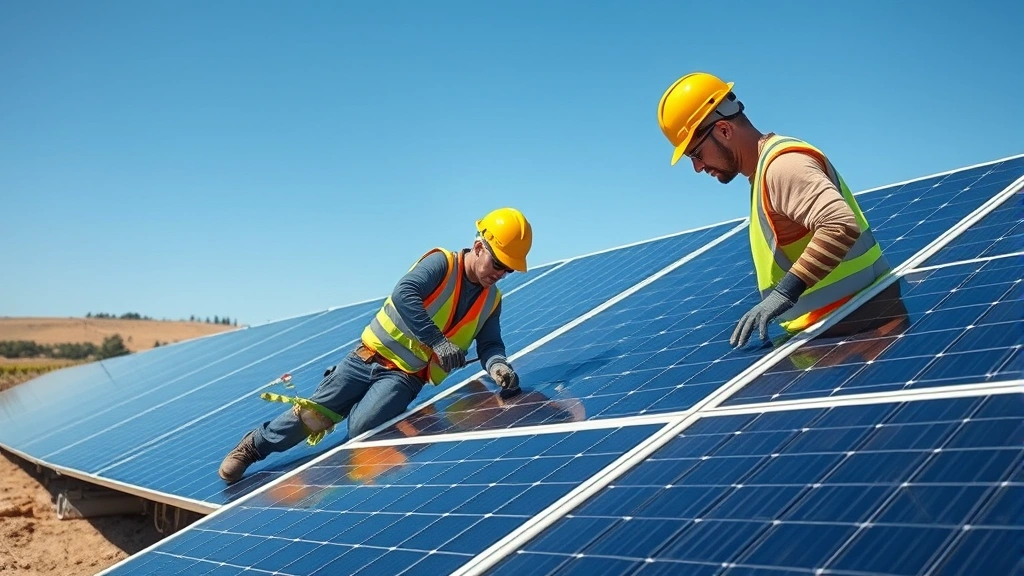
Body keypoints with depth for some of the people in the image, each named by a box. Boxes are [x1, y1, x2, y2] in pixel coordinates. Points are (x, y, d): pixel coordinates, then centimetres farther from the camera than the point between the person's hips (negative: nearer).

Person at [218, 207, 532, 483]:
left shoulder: (491, 301, 4)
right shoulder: (441, 263, -11)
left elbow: (489, 344, -1)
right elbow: (403, 295, -26)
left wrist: (497, 366, -25)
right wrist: (438, 342, -35)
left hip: (405, 377, 3)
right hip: (370, 357, -2)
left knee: (361, 428, -21)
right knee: (313, 414, -2)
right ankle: (254, 446, 23)